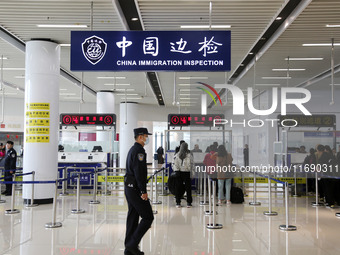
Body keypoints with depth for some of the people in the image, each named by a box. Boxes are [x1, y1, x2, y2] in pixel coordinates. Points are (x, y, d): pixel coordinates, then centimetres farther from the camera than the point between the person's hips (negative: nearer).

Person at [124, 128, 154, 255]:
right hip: (136, 189, -10)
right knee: (148, 217, -4)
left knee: (133, 217, 13)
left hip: (128, 187, 10)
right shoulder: (139, 151, -15)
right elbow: (139, 172, -22)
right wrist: (143, 191, -21)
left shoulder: (132, 149, 18)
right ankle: (133, 244, -3)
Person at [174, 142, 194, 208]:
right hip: (187, 173, -2)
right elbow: (191, 164, -10)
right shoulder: (189, 155, -11)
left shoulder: (178, 155, -3)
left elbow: (176, 164, 0)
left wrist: (178, 169, 11)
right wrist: (191, 170, 3)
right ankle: (189, 203, 9)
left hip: (180, 173, 3)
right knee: (188, 188, 6)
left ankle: (178, 203, 11)